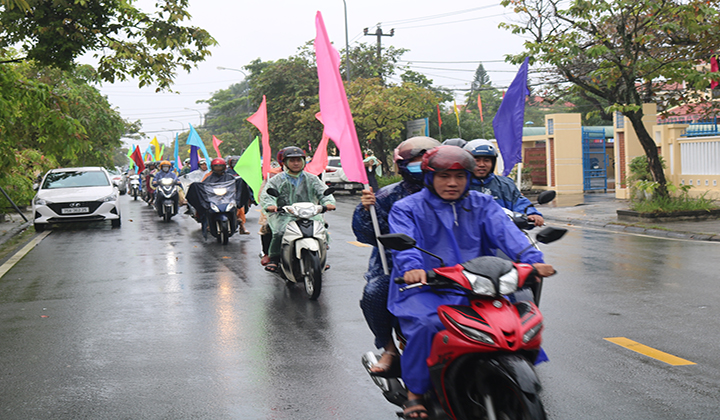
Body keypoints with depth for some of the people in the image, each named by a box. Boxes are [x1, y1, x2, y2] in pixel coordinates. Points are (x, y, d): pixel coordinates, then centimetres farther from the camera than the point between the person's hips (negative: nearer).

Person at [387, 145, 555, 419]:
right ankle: (415, 391, -11)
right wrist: (411, 268, -35)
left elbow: (506, 234, -2)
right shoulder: (406, 209, 7)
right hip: (425, 289, -3)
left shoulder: (482, 205, 15)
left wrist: (531, 260, -21)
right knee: (425, 324, -33)